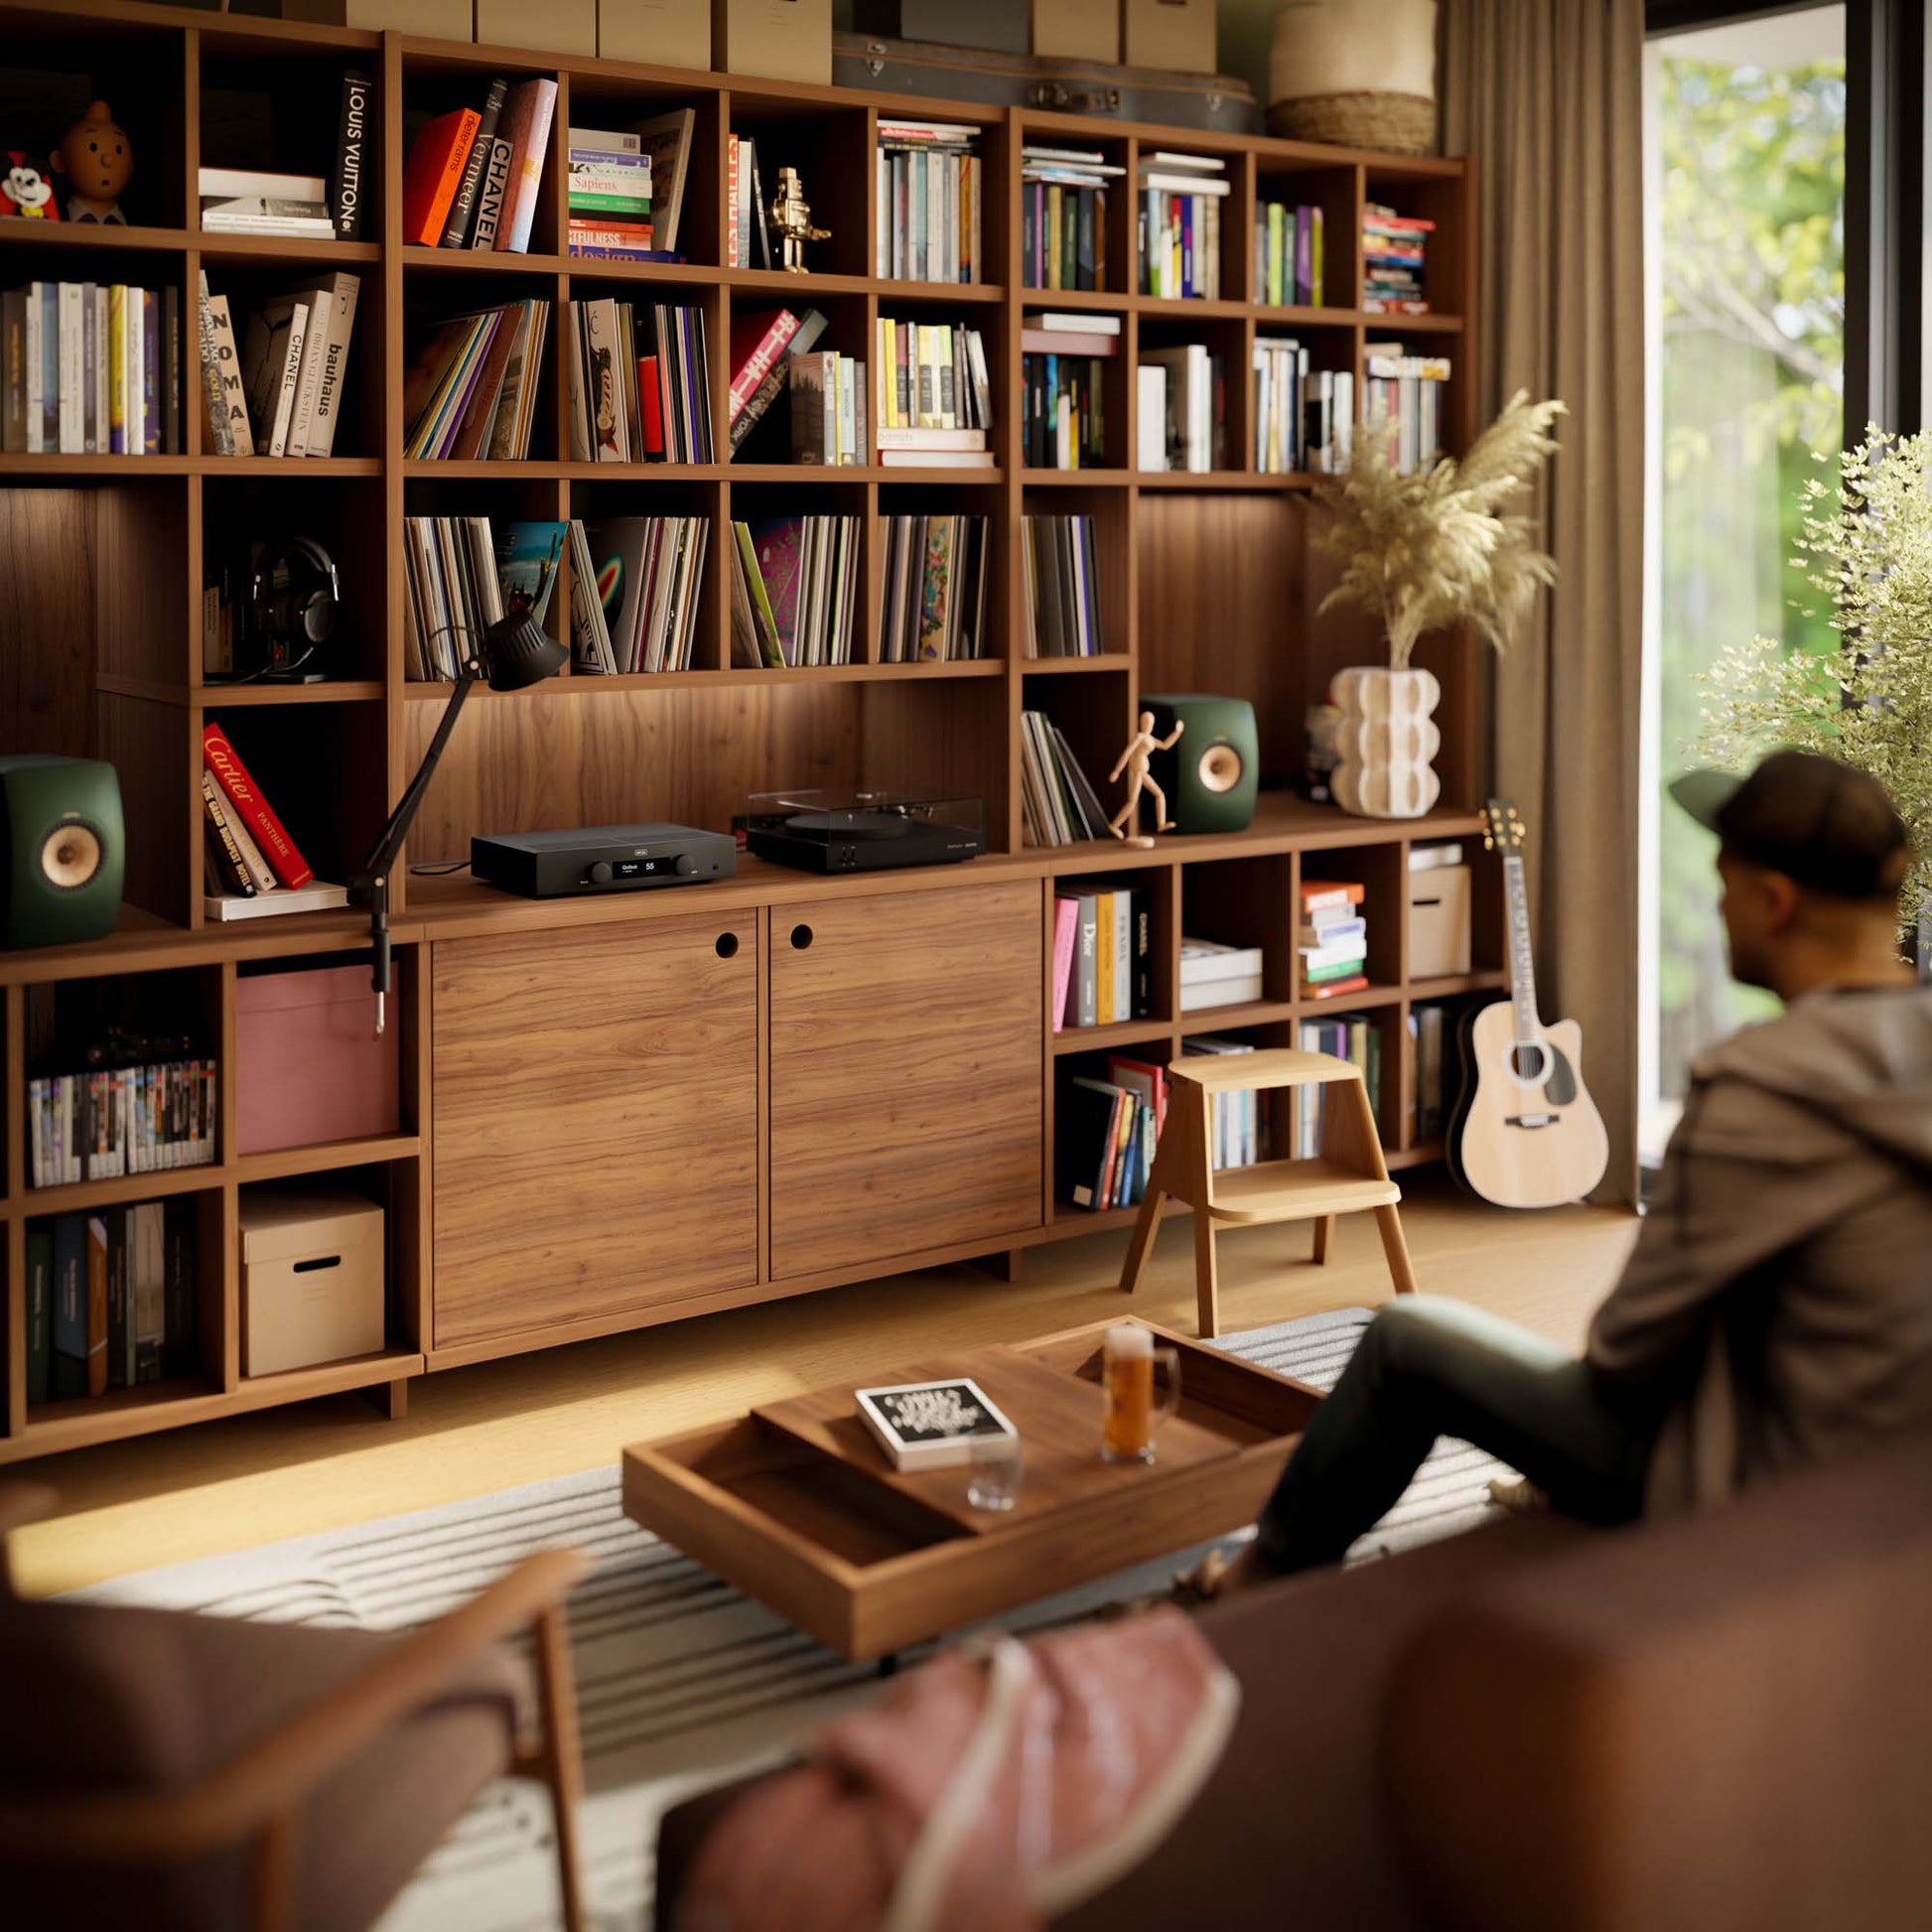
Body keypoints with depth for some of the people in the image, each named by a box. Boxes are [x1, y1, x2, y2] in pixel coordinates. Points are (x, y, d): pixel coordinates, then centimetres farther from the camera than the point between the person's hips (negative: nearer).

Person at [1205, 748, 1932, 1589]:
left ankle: (1272, 1571, 29)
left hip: (1761, 1494, -7)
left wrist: (1607, 1355, 5)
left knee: (1406, 1338, 7)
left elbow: (1627, 1350, -18)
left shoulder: (1759, 1095, -27)